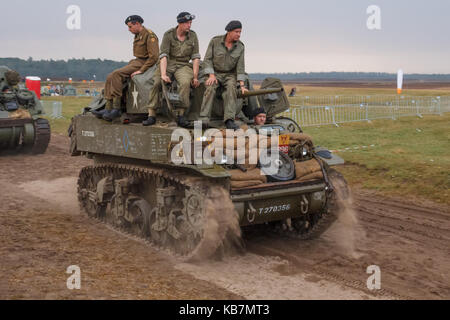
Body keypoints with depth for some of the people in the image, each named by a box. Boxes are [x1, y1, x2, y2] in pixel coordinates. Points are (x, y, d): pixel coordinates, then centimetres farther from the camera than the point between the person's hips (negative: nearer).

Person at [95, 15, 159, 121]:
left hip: (143, 63, -10)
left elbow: (154, 56, -19)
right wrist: (131, 64, 13)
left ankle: (116, 109, -27)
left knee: (116, 74, -26)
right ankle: (108, 108, -11)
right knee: (110, 77, -6)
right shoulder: (137, 35, 20)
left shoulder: (149, 35, -11)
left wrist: (141, 70, -21)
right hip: (136, 61, 10)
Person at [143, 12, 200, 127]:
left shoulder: (193, 35, 3)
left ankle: (181, 116, -26)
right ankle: (151, 115, -19)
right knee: (156, 82, -26)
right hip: (168, 64, -1)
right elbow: (163, 56, -14)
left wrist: (195, 77, -8)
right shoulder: (168, 35, -5)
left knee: (185, 83, -31)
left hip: (183, 65, 1)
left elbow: (195, 57, 1)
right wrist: (163, 74, -27)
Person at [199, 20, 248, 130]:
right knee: (210, 88, -32)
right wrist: (211, 75, -20)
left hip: (230, 75, 1)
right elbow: (207, 59, -7)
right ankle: (204, 120, -39)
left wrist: (242, 85, -16)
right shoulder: (215, 41, -10)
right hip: (215, 73, -1)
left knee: (231, 89, -32)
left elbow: (240, 66, -8)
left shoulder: (240, 47, -6)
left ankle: (229, 120, -41)